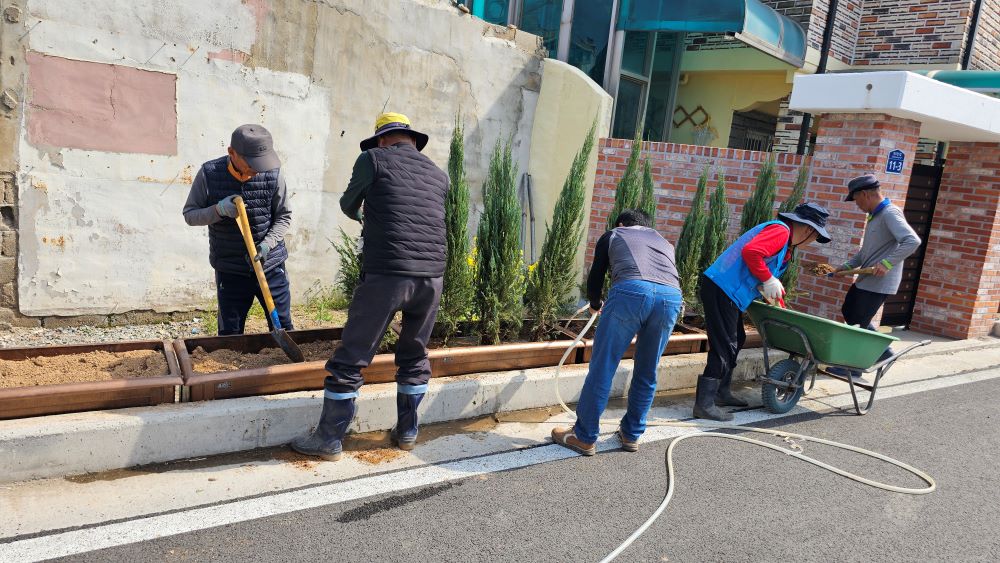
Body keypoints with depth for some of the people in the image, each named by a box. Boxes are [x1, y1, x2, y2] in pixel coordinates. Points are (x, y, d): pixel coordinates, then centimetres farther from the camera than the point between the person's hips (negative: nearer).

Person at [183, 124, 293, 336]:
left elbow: (283, 217, 0)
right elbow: (189, 215, -1)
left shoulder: (273, 173, -9)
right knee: (230, 335, 9)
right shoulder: (209, 174, -9)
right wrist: (218, 209, -21)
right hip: (229, 271, 0)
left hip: (271, 266, 0)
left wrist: (267, 244, -17)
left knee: (283, 330, 9)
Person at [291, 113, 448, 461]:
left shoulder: (373, 159, 5)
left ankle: (329, 440, 15)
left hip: (385, 275, -4)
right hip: (432, 276, 4)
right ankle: (407, 432, 29)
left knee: (351, 359, 6)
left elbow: (348, 204, 19)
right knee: (414, 357, 20)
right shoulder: (439, 175, 16)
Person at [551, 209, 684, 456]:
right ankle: (631, 435, 29)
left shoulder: (613, 235, 31)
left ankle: (584, 437, 13)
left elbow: (595, 279, 29)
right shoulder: (664, 242, 38)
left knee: (602, 368, 5)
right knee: (646, 373, 18)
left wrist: (596, 304, 49)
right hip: (672, 297, 4)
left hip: (631, 290, -4)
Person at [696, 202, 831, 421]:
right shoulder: (781, 230, -10)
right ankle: (704, 405, -7)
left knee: (736, 340, 19)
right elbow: (751, 252, -24)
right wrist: (769, 281, -15)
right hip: (722, 289, -11)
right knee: (724, 347, -9)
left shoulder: (787, 241, 22)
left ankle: (721, 392, 30)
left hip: (727, 290, 11)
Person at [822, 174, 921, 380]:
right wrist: (847, 266, 15)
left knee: (858, 322, -1)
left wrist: (887, 263, -31)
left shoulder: (890, 213, -18)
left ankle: (852, 367, 14)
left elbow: (912, 241, -30)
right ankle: (883, 351, 28)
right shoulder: (875, 215, 13)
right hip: (865, 279, 10)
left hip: (879, 283, -10)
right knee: (848, 312, 20)